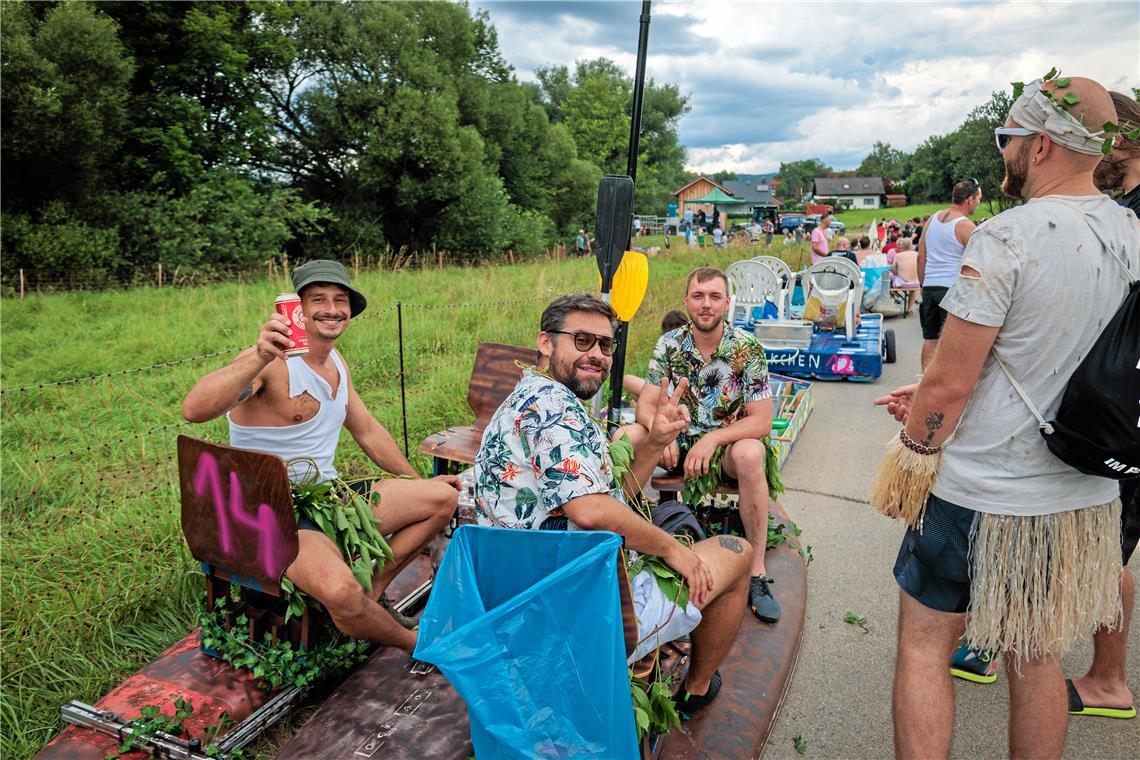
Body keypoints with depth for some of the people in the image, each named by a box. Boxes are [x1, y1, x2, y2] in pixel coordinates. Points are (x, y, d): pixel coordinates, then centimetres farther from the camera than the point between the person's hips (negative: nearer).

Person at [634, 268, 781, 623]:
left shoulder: (747, 349, -10)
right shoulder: (669, 344, -2)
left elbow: (762, 421, -14)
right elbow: (646, 406, -4)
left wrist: (713, 439, -30)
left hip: (730, 442, -2)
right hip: (678, 443, 3)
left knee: (749, 454, -37)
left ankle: (757, 572, -25)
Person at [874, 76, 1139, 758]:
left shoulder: (1008, 237, -19)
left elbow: (950, 382, -19)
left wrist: (913, 450, -2)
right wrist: (932, 394, 11)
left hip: (982, 494, -7)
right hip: (1083, 496, 7)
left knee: (924, 650, 9)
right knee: (1036, 660, 20)